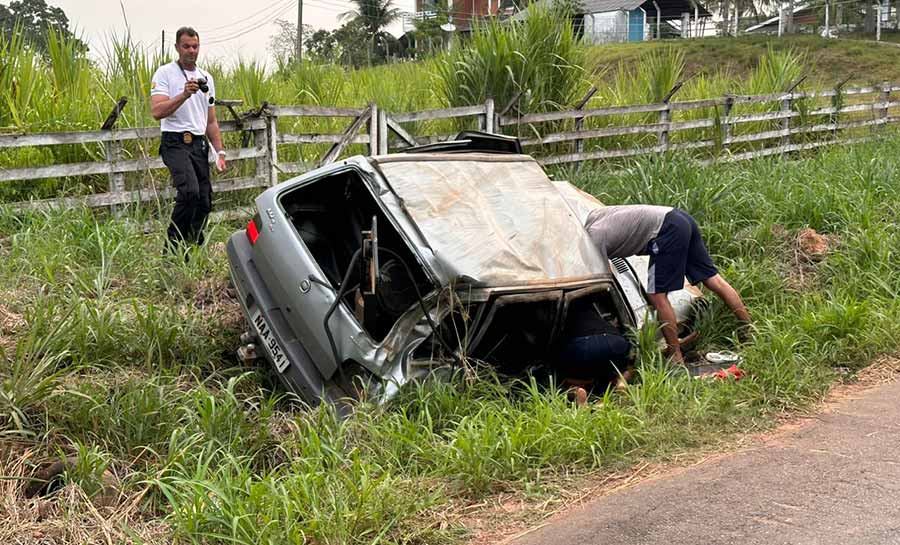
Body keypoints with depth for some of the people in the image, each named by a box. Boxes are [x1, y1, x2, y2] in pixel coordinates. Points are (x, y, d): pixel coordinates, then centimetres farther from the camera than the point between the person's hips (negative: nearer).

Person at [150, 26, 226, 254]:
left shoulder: (206, 78, 18)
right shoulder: (165, 73, -1)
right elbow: (157, 111, -15)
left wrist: (220, 151, 13)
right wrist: (185, 94, -24)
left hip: (200, 144, 7)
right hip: (176, 143, -7)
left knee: (204, 203, 3)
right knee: (190, 191, -27)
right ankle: (173, 249, -17)